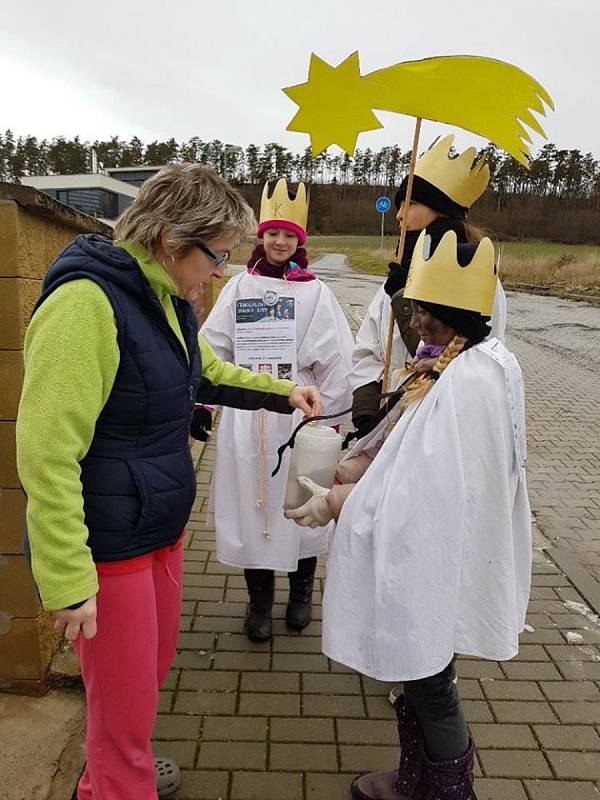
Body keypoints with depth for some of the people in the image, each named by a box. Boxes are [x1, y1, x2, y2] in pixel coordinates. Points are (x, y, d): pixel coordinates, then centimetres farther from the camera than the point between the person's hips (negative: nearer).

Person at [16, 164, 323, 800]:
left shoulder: (167, 299, 6)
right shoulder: (86, 303, -24)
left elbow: (205, 373, 24)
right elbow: (48, 455, -25)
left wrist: (281, 393, 15)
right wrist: (69, 581, -23)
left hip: (161, 527, 9)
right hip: (107, 548, -9)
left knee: (153, 666, 27)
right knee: (125, 704, 10)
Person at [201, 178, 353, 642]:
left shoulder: (315, 291, -1)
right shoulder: (240, 286, 5)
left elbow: (336, 357, -3)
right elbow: (214, 346, 7)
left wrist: (330, 412, -3)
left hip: (296, 410, -2)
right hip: (245, 414, 2)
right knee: (250, 502, 7)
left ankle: (301, 592, 31)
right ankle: (259, 600, 25)